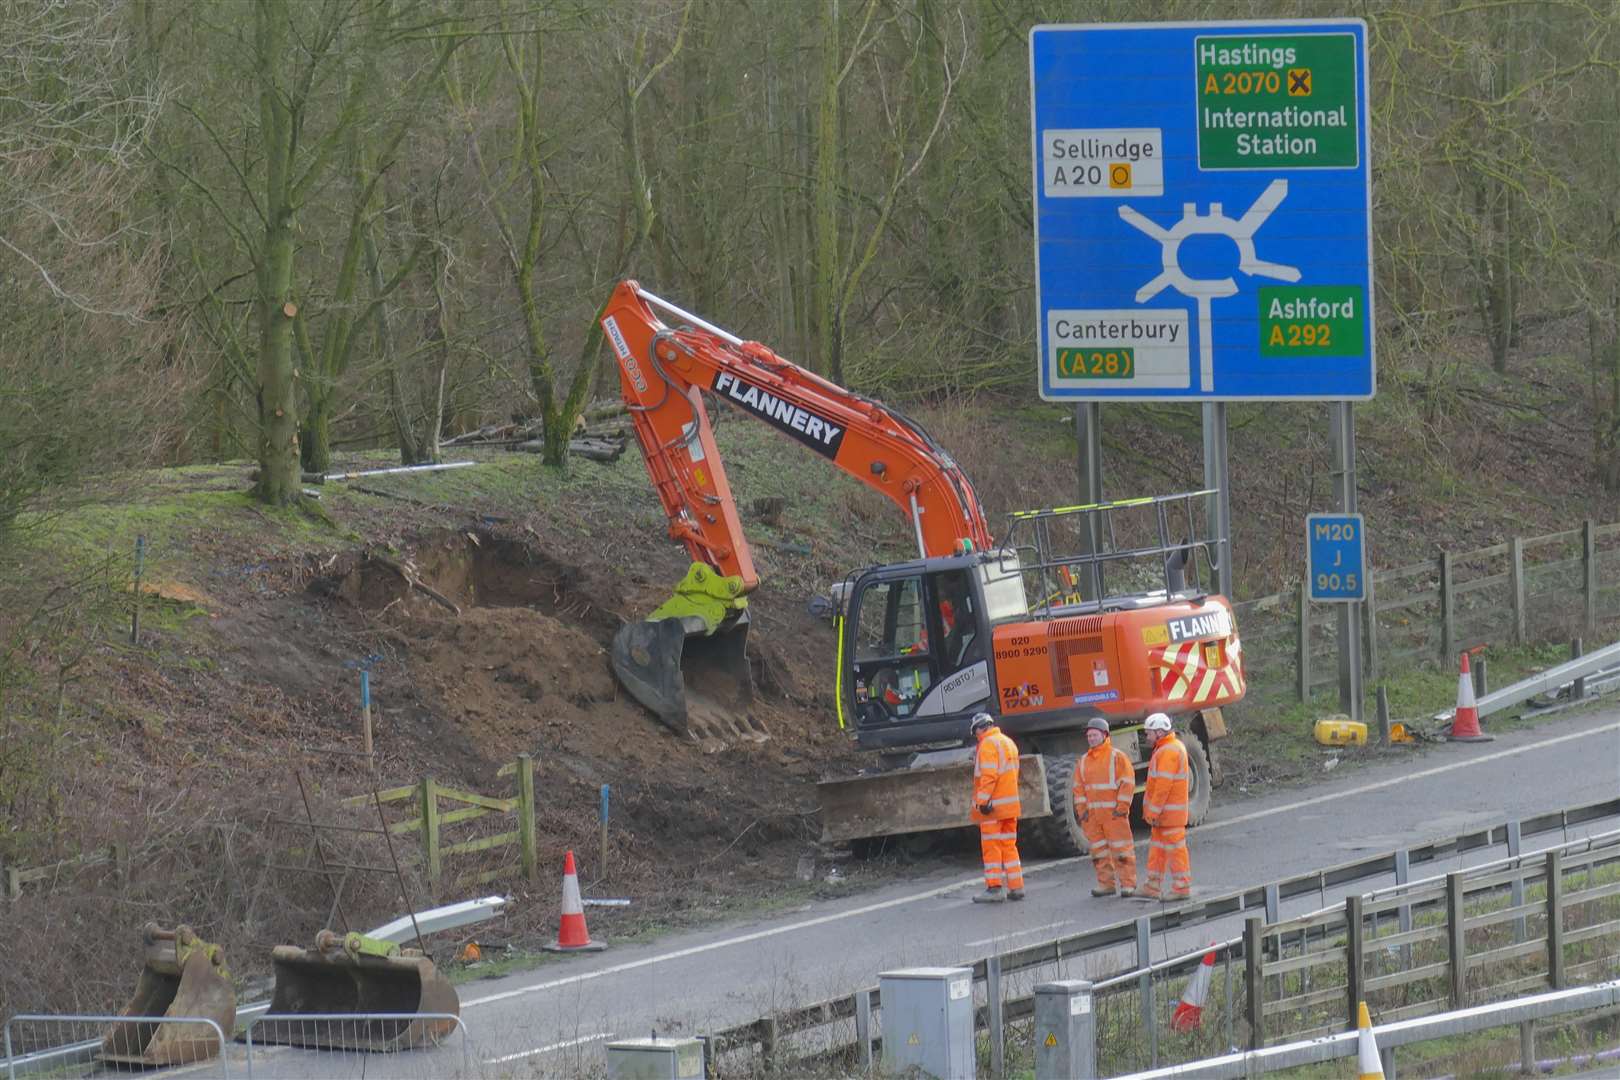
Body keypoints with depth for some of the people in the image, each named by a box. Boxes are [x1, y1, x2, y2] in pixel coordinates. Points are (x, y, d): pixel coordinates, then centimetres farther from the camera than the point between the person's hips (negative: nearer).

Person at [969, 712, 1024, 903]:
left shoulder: (988, 744, -10)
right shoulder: (1008, 743, 18)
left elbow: (989, 775, -20)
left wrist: (983, 800, -22)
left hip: (993, 806, -8)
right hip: (1010, 805, 8)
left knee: (991, 846, -5)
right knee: (1009, 846, 12)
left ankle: (994, 888, -8)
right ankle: (1016, 887, 11)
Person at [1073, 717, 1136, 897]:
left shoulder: (1117, 757, -3)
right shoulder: (1083, 761, 13)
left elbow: (1127, 783, -6)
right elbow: (1078, 787, 14)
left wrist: (1122, 808, -12)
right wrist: (1082, 809, 3)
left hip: (1114, 813, -5)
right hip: (1092, 813, 5)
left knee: (1121, 849, -6)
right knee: (1099, 850, 7)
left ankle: (1128, 885, -3)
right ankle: (1105, 884, 14)